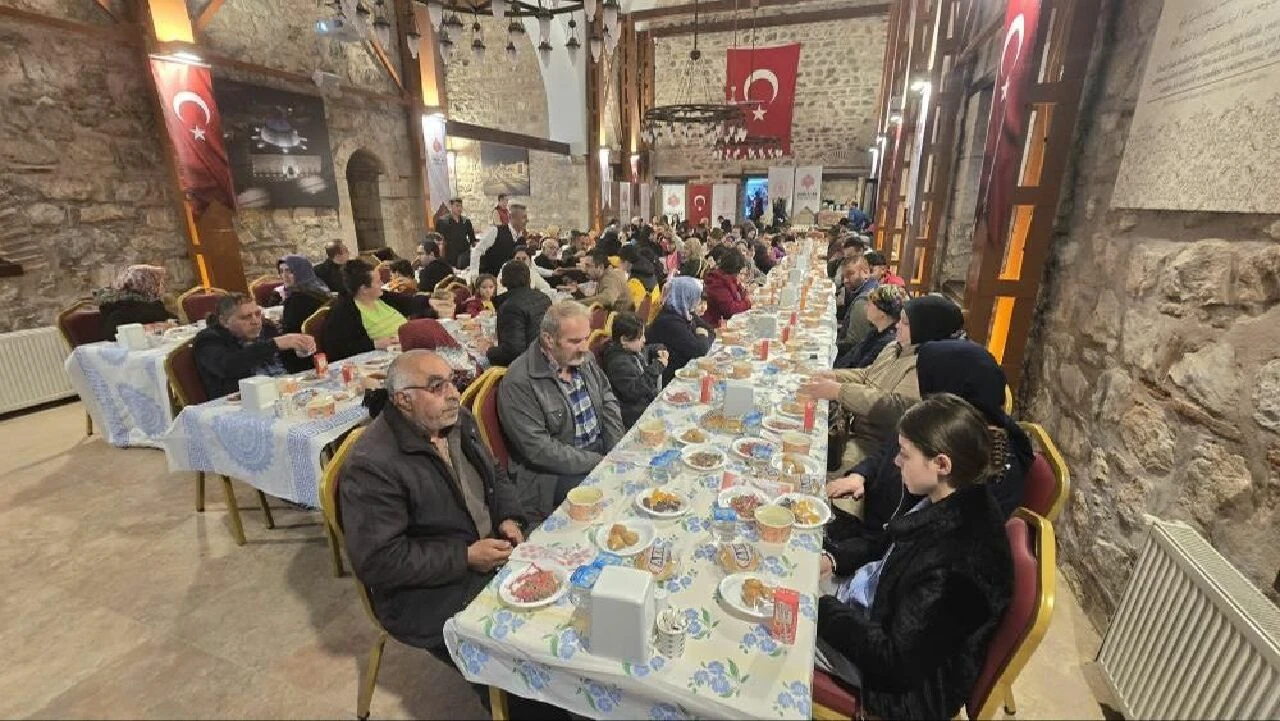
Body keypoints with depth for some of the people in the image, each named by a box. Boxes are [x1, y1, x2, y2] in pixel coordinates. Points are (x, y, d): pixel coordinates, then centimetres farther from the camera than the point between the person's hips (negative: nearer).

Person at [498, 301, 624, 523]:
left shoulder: (585, 359, 3)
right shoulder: (518, 383, -20)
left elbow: (608, 402, 10)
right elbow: (539, 449, -22)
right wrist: (600, 463, -20)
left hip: (600, 451, 8)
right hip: (553, 473, -7)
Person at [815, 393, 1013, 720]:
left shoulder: (952, 569, -38)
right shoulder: (954, 502, -12)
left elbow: (896, 662, -27)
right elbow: (896, 549, 7)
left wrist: (820, 607, -22)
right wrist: (835, 562, -3)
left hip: (909, 682, -7)